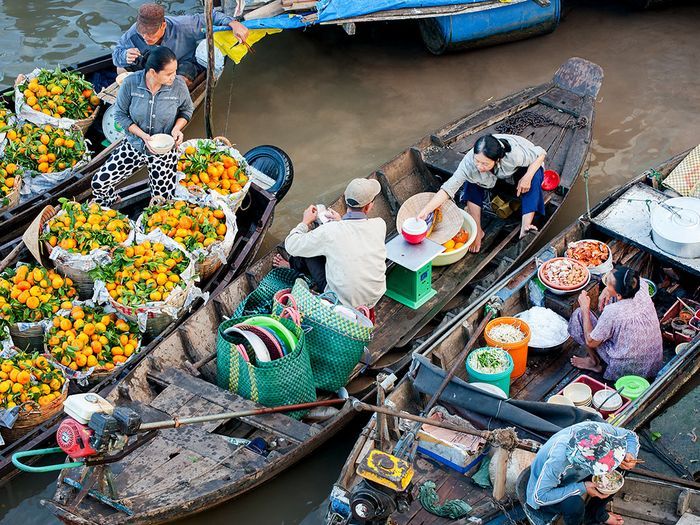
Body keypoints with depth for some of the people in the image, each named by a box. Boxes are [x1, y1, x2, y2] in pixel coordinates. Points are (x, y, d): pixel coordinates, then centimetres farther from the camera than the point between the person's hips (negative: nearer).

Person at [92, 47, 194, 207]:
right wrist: (142, 135, -21)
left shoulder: (178, 85, -17)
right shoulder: (131, 83, -19)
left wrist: (177, 128, -18)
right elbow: (120, 114, -7)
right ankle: (110, 210, 29)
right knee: (99, 182, -6)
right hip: (134, 144, 0)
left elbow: (187, 110, 2)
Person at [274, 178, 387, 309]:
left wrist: (305, 222, 9)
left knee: (308, 248, 10)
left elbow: (291, 246, -6)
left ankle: (295, 265, 41)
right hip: (375, 298, 4)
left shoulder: (329, 231, -22)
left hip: (343, 301, -4)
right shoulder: (380, 225, -13)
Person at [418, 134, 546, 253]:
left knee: (535, 174, -33)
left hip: (521, 170, -1)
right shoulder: (469, 161, -39)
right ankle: (477, 231, -17)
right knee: (471, 180, -26)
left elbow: (541, 153, -25)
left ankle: (526, 226, -35)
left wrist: (527, 177, -38)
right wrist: (425, 211, -50)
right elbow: (448, 188, -40)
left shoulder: (515, 154, -43)